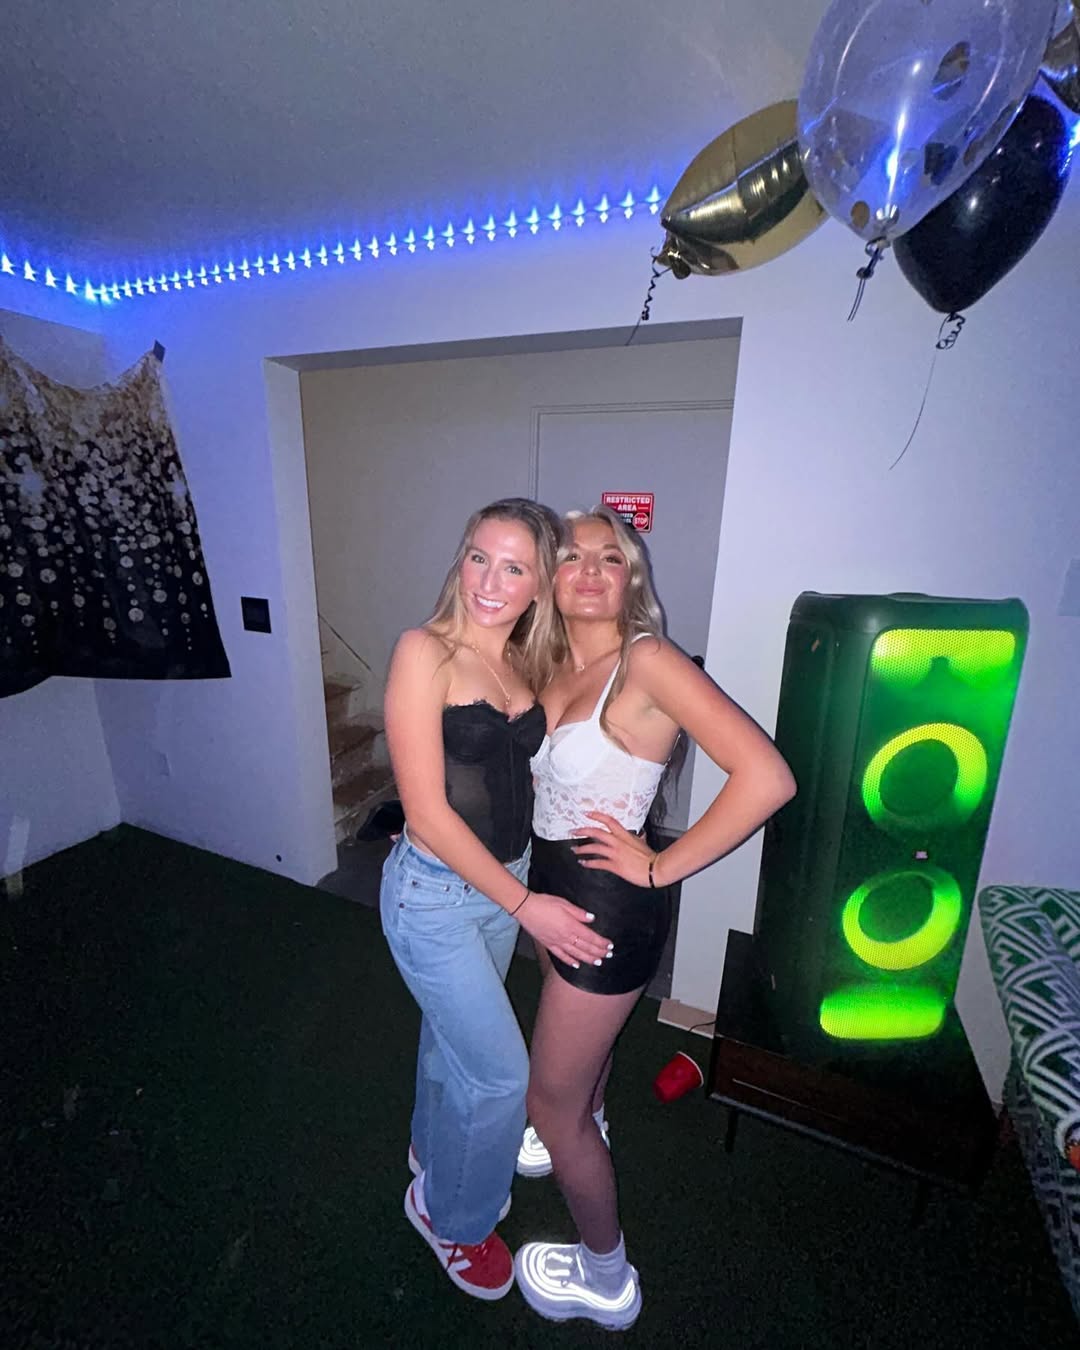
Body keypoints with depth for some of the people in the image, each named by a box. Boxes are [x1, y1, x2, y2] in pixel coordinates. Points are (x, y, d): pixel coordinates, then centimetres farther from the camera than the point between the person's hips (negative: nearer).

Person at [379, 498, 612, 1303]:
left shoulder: (528, 663, -1)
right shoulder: (426, 652, -20)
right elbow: (426, 813, -22)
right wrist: (524, 905, -18)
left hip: (506, 880, 6)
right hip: (436, 890, -6)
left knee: (455, 1036, 27)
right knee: (501, 1073, 7)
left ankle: (434, 1157, 56)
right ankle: (450, 1213, 39)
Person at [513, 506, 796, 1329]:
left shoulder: (648, 661, -25)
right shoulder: (556, 666, -1)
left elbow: (767, 776, -31)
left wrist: (661, 866, -23)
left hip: (607, 902, -7)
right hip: (555, 882, 8)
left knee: (551, 1101, 12)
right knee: (582, 1031, 34)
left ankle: (606, 1277, 41)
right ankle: (586, 1128, 68)